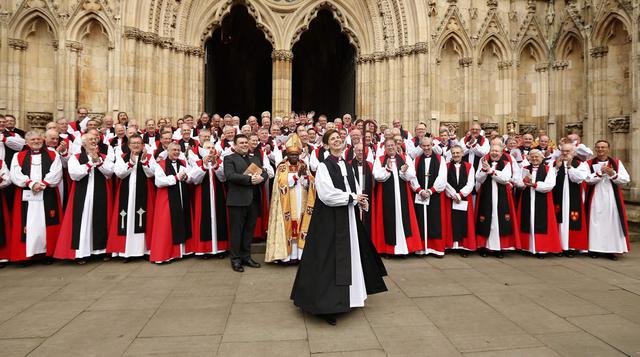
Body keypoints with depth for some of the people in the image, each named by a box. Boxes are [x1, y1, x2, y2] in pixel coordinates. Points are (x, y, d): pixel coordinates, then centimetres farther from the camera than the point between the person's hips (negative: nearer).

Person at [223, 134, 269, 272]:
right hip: (238, 200, -5)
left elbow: (265, 173, 10)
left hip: (254, 200, 5)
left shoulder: (255, 159, 20)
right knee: (236, 230, 2)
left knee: (249, 230, 11)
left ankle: (246, 257, 23)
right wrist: (249, 179, -20)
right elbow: (230, 175, -14)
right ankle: (235, 259, 11)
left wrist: (260, 177, -13)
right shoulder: (229, 159, 2)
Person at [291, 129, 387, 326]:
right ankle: (325, 304, 2)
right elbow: (327, 194, -19)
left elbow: (354, 189, 16)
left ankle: (346, 295, 28)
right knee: (329, 260, -6)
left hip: (347, 217, 8)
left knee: (349, 257, 13)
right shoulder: (324, 166, -10)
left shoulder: (347, 166, 13)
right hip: (330, 219, -8)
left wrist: (360, 200, -6)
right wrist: (352, 198, -13)